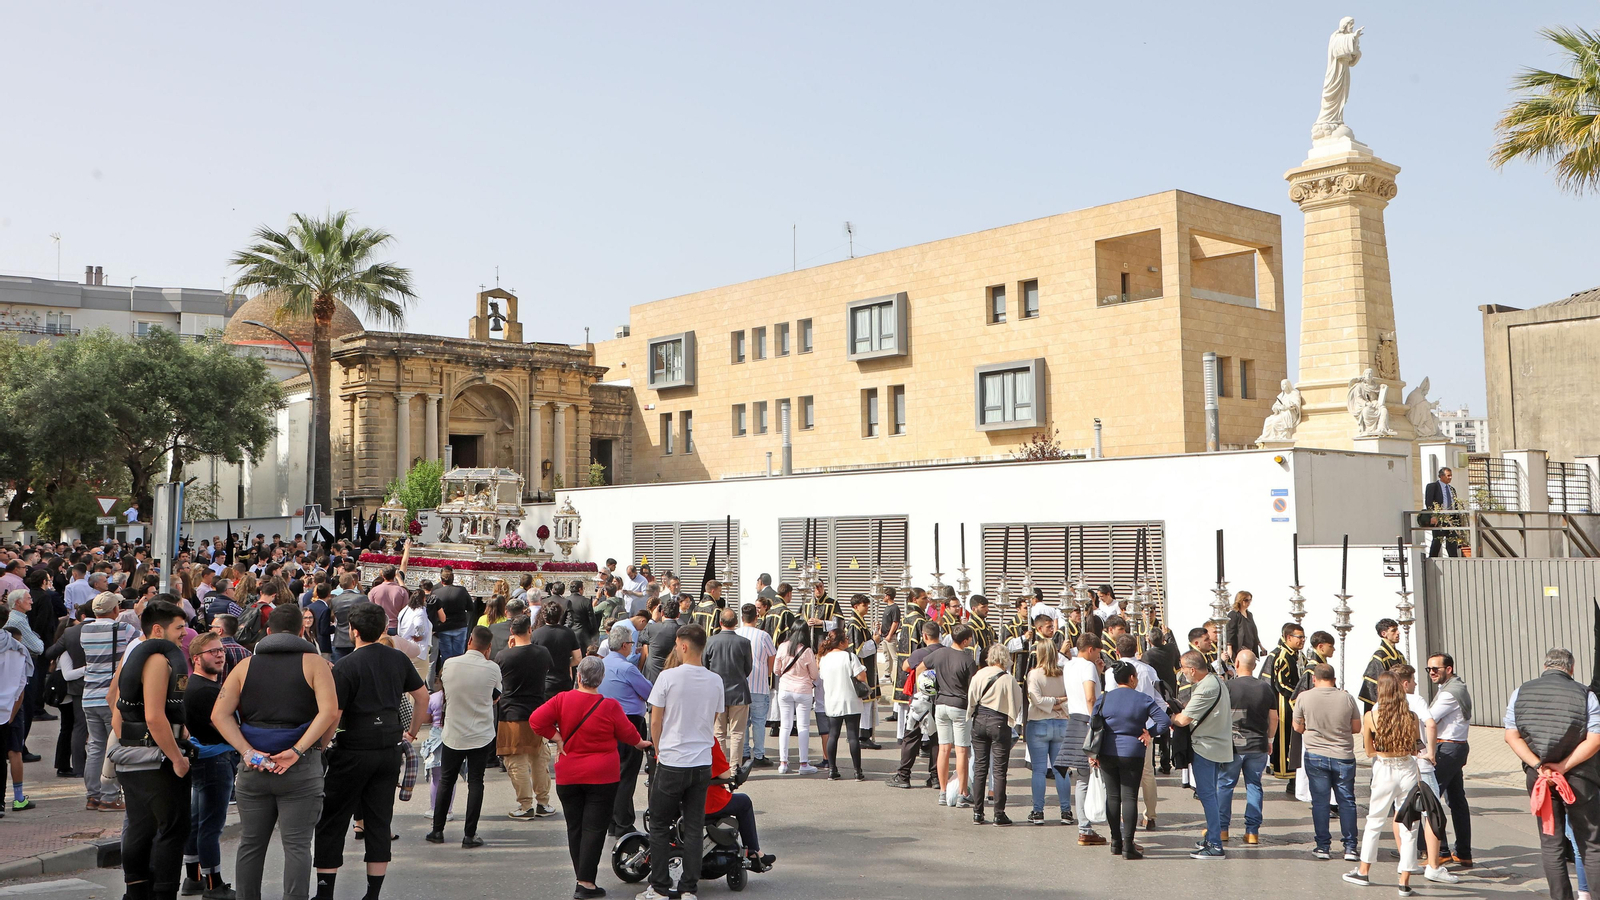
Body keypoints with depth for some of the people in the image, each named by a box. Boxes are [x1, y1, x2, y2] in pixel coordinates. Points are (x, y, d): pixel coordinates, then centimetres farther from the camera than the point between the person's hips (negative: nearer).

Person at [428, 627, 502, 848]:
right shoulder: (492, 669, -11)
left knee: (446, 781, 15)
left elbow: (444, 689, 10)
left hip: (453, 735, 2)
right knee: (475, 783, 5)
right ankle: (469, 835, 4)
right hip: (481, 736, -1)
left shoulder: (450, 664, -7)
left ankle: (437, 830, 21)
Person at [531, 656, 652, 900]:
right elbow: (627, 734, 0)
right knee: (594, 827, 0)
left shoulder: (562, 699, -6)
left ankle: (581, 879, 18)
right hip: (602, 776, -3)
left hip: (568, 776, 3)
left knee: (574, 827, 13)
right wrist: (640, 743, 20)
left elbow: (536, 720, -12)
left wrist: (558, 739, -2)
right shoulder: (610, 706, -11)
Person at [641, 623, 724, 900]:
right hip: (703, 763, 4)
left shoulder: (668, 677, -11)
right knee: (694, 828, 9)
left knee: (659, 826, 9)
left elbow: (655, 723, -4)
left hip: (671, 763, -4)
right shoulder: (715, 681, 2)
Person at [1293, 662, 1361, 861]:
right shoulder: (1346, 698, -4)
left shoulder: (1304, 697, -7)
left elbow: (1298, 728, 3)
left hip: (1315, 756, -1)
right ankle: (1350, 847, 12)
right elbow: (1356, 728, 5)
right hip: (1344, 757, 1)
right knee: (1347, 801, 10)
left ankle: (1322, 846, 9)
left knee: (1320, 802, 6)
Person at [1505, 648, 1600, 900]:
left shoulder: (1521, 693, 3)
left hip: (1538, 776, 2)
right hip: (1579, 779, -2)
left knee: (1550, 845, 10)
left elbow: (1512, 737, -4)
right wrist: (1563, 766, -12)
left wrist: (1539, 765, -9)